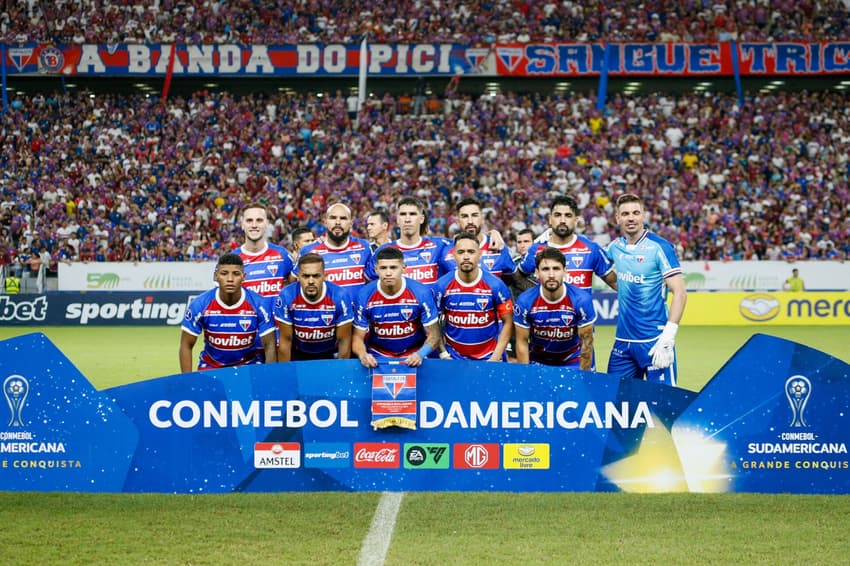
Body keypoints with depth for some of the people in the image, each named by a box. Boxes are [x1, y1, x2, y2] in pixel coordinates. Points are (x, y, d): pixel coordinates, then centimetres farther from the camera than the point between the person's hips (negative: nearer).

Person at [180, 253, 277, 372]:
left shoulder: (259, 304, -17)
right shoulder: (200, 305, -15)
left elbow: (269, 346, -11)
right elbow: (186, 345, -7)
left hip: (250, 366, 0)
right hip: (211, 366, 0)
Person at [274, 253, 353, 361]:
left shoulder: (340, 297, -20)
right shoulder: (287, 297, -19)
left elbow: (344, 341, -10)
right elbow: (285, 340, -9)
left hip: (330, 355, 0)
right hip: (298, 355, 0)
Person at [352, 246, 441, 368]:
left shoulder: (421, 293, -11)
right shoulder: (364, 296, -8)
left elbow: (433, 335, -5)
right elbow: (358, 338, -3)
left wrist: (420, 354, -25)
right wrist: (363, 355, -25)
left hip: (412, 357, -1)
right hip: (378, 357, 1)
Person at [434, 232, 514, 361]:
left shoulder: (495, 285, -10)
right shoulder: (442, 286, -7)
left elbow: (508, 322, -5)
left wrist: (496, 357, -11)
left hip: (488, 357, -1)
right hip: (454, 358, 1)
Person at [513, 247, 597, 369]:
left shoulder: (581, 300, -21)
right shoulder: (525, 301, -18)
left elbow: (587, 341, -13)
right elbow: (522, 342, -9)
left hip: (573, 362, 0)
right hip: (538, 362, 1)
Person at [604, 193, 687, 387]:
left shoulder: (659, 247, -10)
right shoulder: (616, 246, 7)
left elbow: (680, 293, -13)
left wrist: (668, 337, -20)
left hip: (653, 340, -6)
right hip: (623, 340, 6)